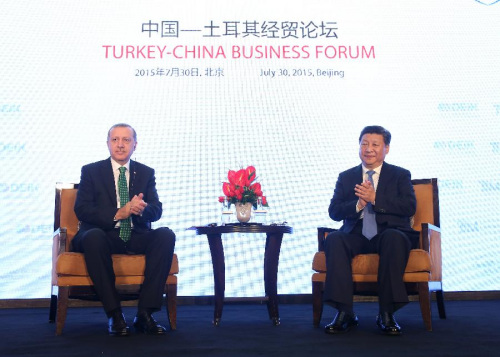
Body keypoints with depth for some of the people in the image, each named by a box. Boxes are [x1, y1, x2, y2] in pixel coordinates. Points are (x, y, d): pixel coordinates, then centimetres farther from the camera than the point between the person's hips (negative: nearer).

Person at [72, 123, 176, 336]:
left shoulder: (146, 173, 15)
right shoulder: (91, 171, 8)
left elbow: (156, 210, 5)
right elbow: (81, 209, -4)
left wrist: (142, 208, -21)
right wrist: (117, 214, -19)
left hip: (137, 237, 3)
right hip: (105, 235, -2)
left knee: (166, 235, -28)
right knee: (93, 236, -37)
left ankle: (145, 313, -27)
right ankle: (114, 314, -30)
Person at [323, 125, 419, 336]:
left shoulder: (400, 175, 12)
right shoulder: (346, 177, 18)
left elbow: (410, 207, -5)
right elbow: (334, 211, 7)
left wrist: (375, 198, -13)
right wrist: (358, 204, -12)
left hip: (387, 234, -2)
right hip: (356, 237, 2)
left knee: (395, 238, -37)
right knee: (334, 239, -31)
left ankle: (386, 313, -31)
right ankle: (344, 313, -30)